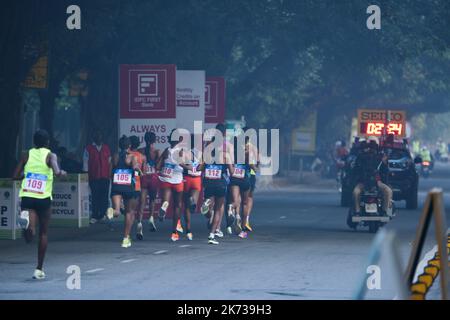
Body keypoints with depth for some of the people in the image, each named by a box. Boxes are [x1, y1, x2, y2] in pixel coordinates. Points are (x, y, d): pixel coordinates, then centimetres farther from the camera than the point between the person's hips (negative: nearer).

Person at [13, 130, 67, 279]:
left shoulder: (28, 155, 9)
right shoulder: (50, 156, 1)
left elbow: (16, 176, 7)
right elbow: (56, 172, -17)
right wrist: (62, 172, 5)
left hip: (26, 197, 2)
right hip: (43, 199, -2)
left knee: (29, 237, -7)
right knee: (43, 233, 16)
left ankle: (25, 217, -39)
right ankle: (39, 269, 17)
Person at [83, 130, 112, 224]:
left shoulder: (106, 148, 13)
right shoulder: (89, 149, 6)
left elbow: (109, 162, 14)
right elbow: (85, 162, 5)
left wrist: (109, 174, 8)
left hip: (105, 177, 2)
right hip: (94, 177, -2)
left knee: (104, 197, -2)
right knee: (95, 197, -2)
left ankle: (102, 214, 6)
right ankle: (95, 216, 2)